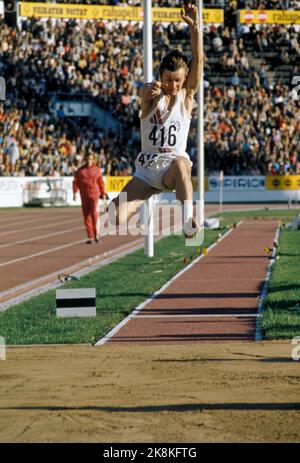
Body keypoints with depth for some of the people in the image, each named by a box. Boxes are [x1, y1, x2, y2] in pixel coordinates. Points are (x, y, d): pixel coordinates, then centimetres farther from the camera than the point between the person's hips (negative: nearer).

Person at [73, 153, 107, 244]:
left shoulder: (97, 170, 5)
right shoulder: (80, 170, 7)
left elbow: (101, 182, 6)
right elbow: (75, 182, 3)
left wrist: (103, 193, 4)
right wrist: (75, 192, -8)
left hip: (94, 194, -2)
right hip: (84, 195, 2)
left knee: (95, 214, -14)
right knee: (86, 216, 2)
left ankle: (96, 234, -5)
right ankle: (90, 237, 7)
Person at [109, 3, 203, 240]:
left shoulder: (187, 95, 2)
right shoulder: (151, 94, 1)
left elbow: (198, 60, -11)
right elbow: (145, 92, -24)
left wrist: (194, 26, -24)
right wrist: (152, 90, -49)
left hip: (174, 166, -1)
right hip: (146, 169, 1)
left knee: (180, 164, -41)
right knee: (115, 217, -19)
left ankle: (188, 221, -46)